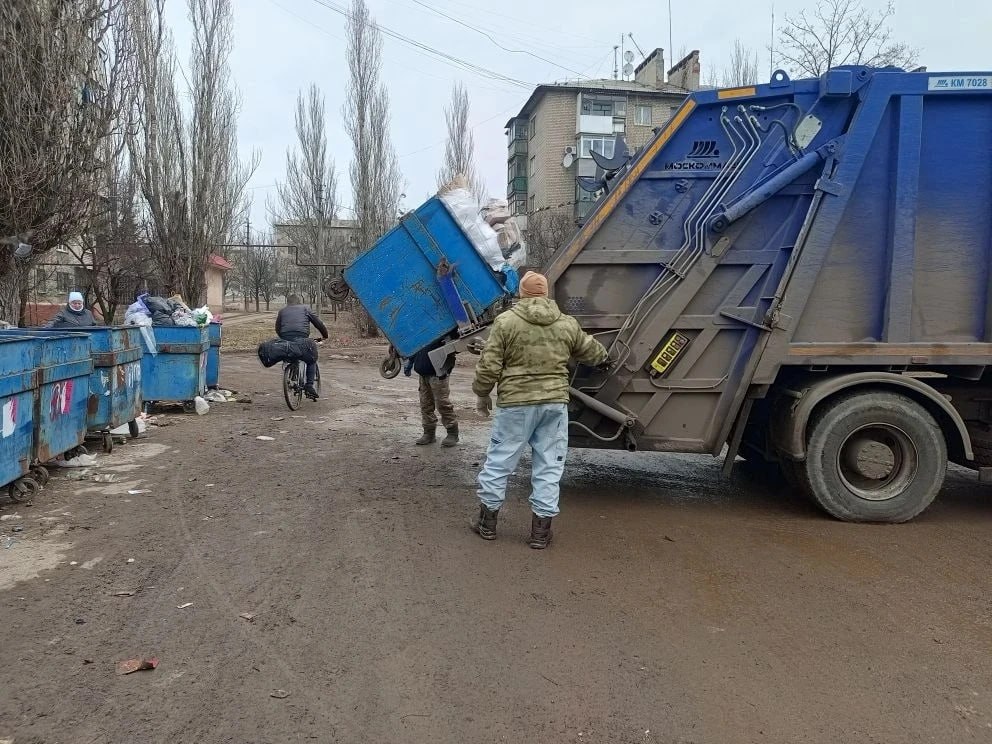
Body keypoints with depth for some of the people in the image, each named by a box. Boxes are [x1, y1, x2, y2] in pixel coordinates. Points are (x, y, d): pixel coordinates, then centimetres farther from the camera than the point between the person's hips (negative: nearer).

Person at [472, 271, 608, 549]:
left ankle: (488, 521, 21)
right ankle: (541, 529, 13)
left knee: (498, 461, 10)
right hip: (555, 402, 3)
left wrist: (482, 395, 9)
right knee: (549, 466, 9)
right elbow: (593, 353, 22)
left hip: (516, 403, -2)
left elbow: (489, 366, -7)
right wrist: (603, 354, 45)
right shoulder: (567, 324, 7)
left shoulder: (506, 321, -4)